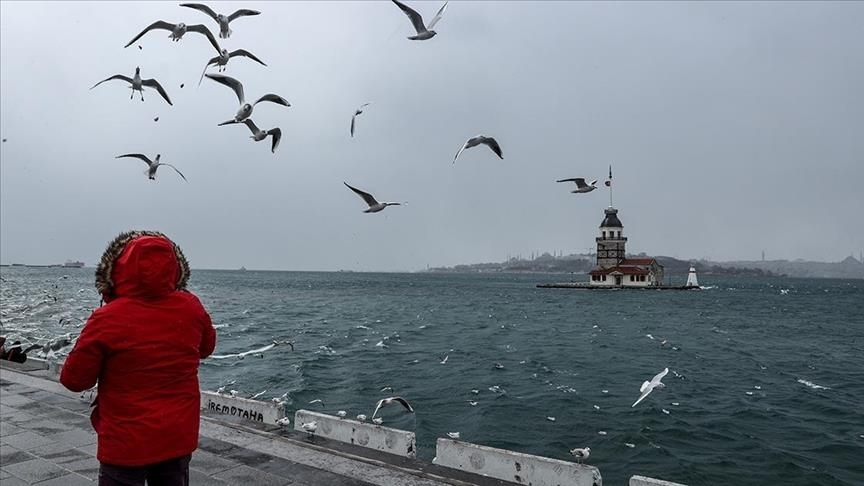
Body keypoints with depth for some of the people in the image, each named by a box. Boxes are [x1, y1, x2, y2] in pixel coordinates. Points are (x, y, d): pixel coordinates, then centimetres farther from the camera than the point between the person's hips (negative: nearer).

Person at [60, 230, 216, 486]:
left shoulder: (108, 319, -20)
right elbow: (206, 348, 11)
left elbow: (74, 379, -8)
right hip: (179, 440, 3)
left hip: (126, 445, -3)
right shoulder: (191, 308, -9)